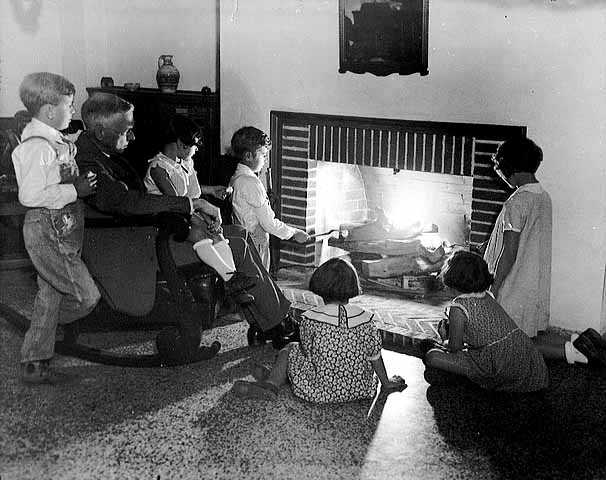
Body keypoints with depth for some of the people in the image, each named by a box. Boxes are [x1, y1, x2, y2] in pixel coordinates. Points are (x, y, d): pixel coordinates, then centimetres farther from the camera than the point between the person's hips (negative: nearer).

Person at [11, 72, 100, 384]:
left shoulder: (52, 141, 12)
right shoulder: (38, 146, -19)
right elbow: (30, 195, -25)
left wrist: (80, 182, 9)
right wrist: (75, 190, -21)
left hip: (60, 230, 10)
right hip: (48, 232, -10)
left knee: (50, 295, 15)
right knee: (86, 297, -6)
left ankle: (34, 365, 23)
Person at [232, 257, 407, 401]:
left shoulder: (310, 318, -15)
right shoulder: (365, 319, -7)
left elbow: (307, 352, -3)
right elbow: (375, 356, 2)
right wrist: (386, 383, 18)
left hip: (320, 392, -4)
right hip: (360, 389, 4)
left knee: (290, 350, 18)